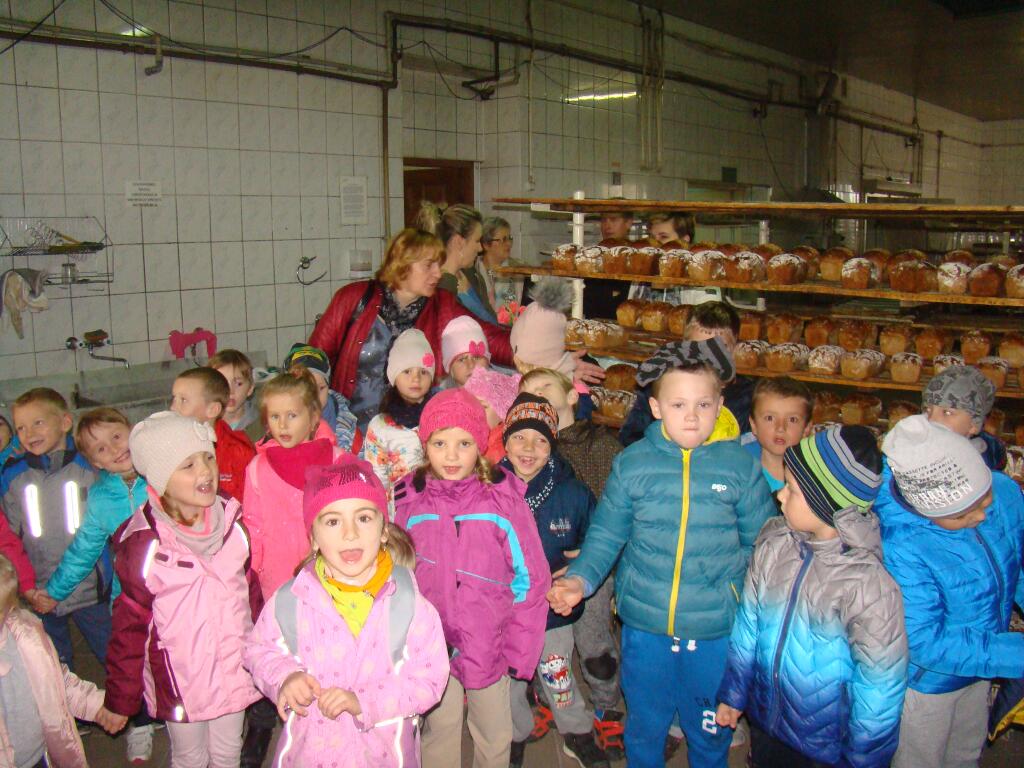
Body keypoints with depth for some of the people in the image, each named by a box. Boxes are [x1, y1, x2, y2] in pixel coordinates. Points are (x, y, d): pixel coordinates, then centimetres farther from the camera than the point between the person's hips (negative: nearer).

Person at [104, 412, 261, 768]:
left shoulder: (231, 522, -7)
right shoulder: (142, 544, -18)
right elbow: (130, 625, -10)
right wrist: (120, 698, -5)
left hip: (234, 668, 3)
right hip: (179, 674, -3)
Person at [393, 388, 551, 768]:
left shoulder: (504, 498, -13)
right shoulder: (410, 502, -8)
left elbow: (531, 577, -8)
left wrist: (519, 650, -8)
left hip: (489, 646, -1)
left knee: (495, 736, 18)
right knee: (440, 730, 18)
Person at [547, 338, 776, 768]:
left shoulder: (741, 466, -7)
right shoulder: (632, 464, -5)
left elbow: (762, 544, 0)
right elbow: (605, 534, 1)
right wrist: (580, 579, -14)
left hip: (716, 632, -1)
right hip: (644, 626, 1)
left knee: (710, 732, 19)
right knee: (644, 728, 21)